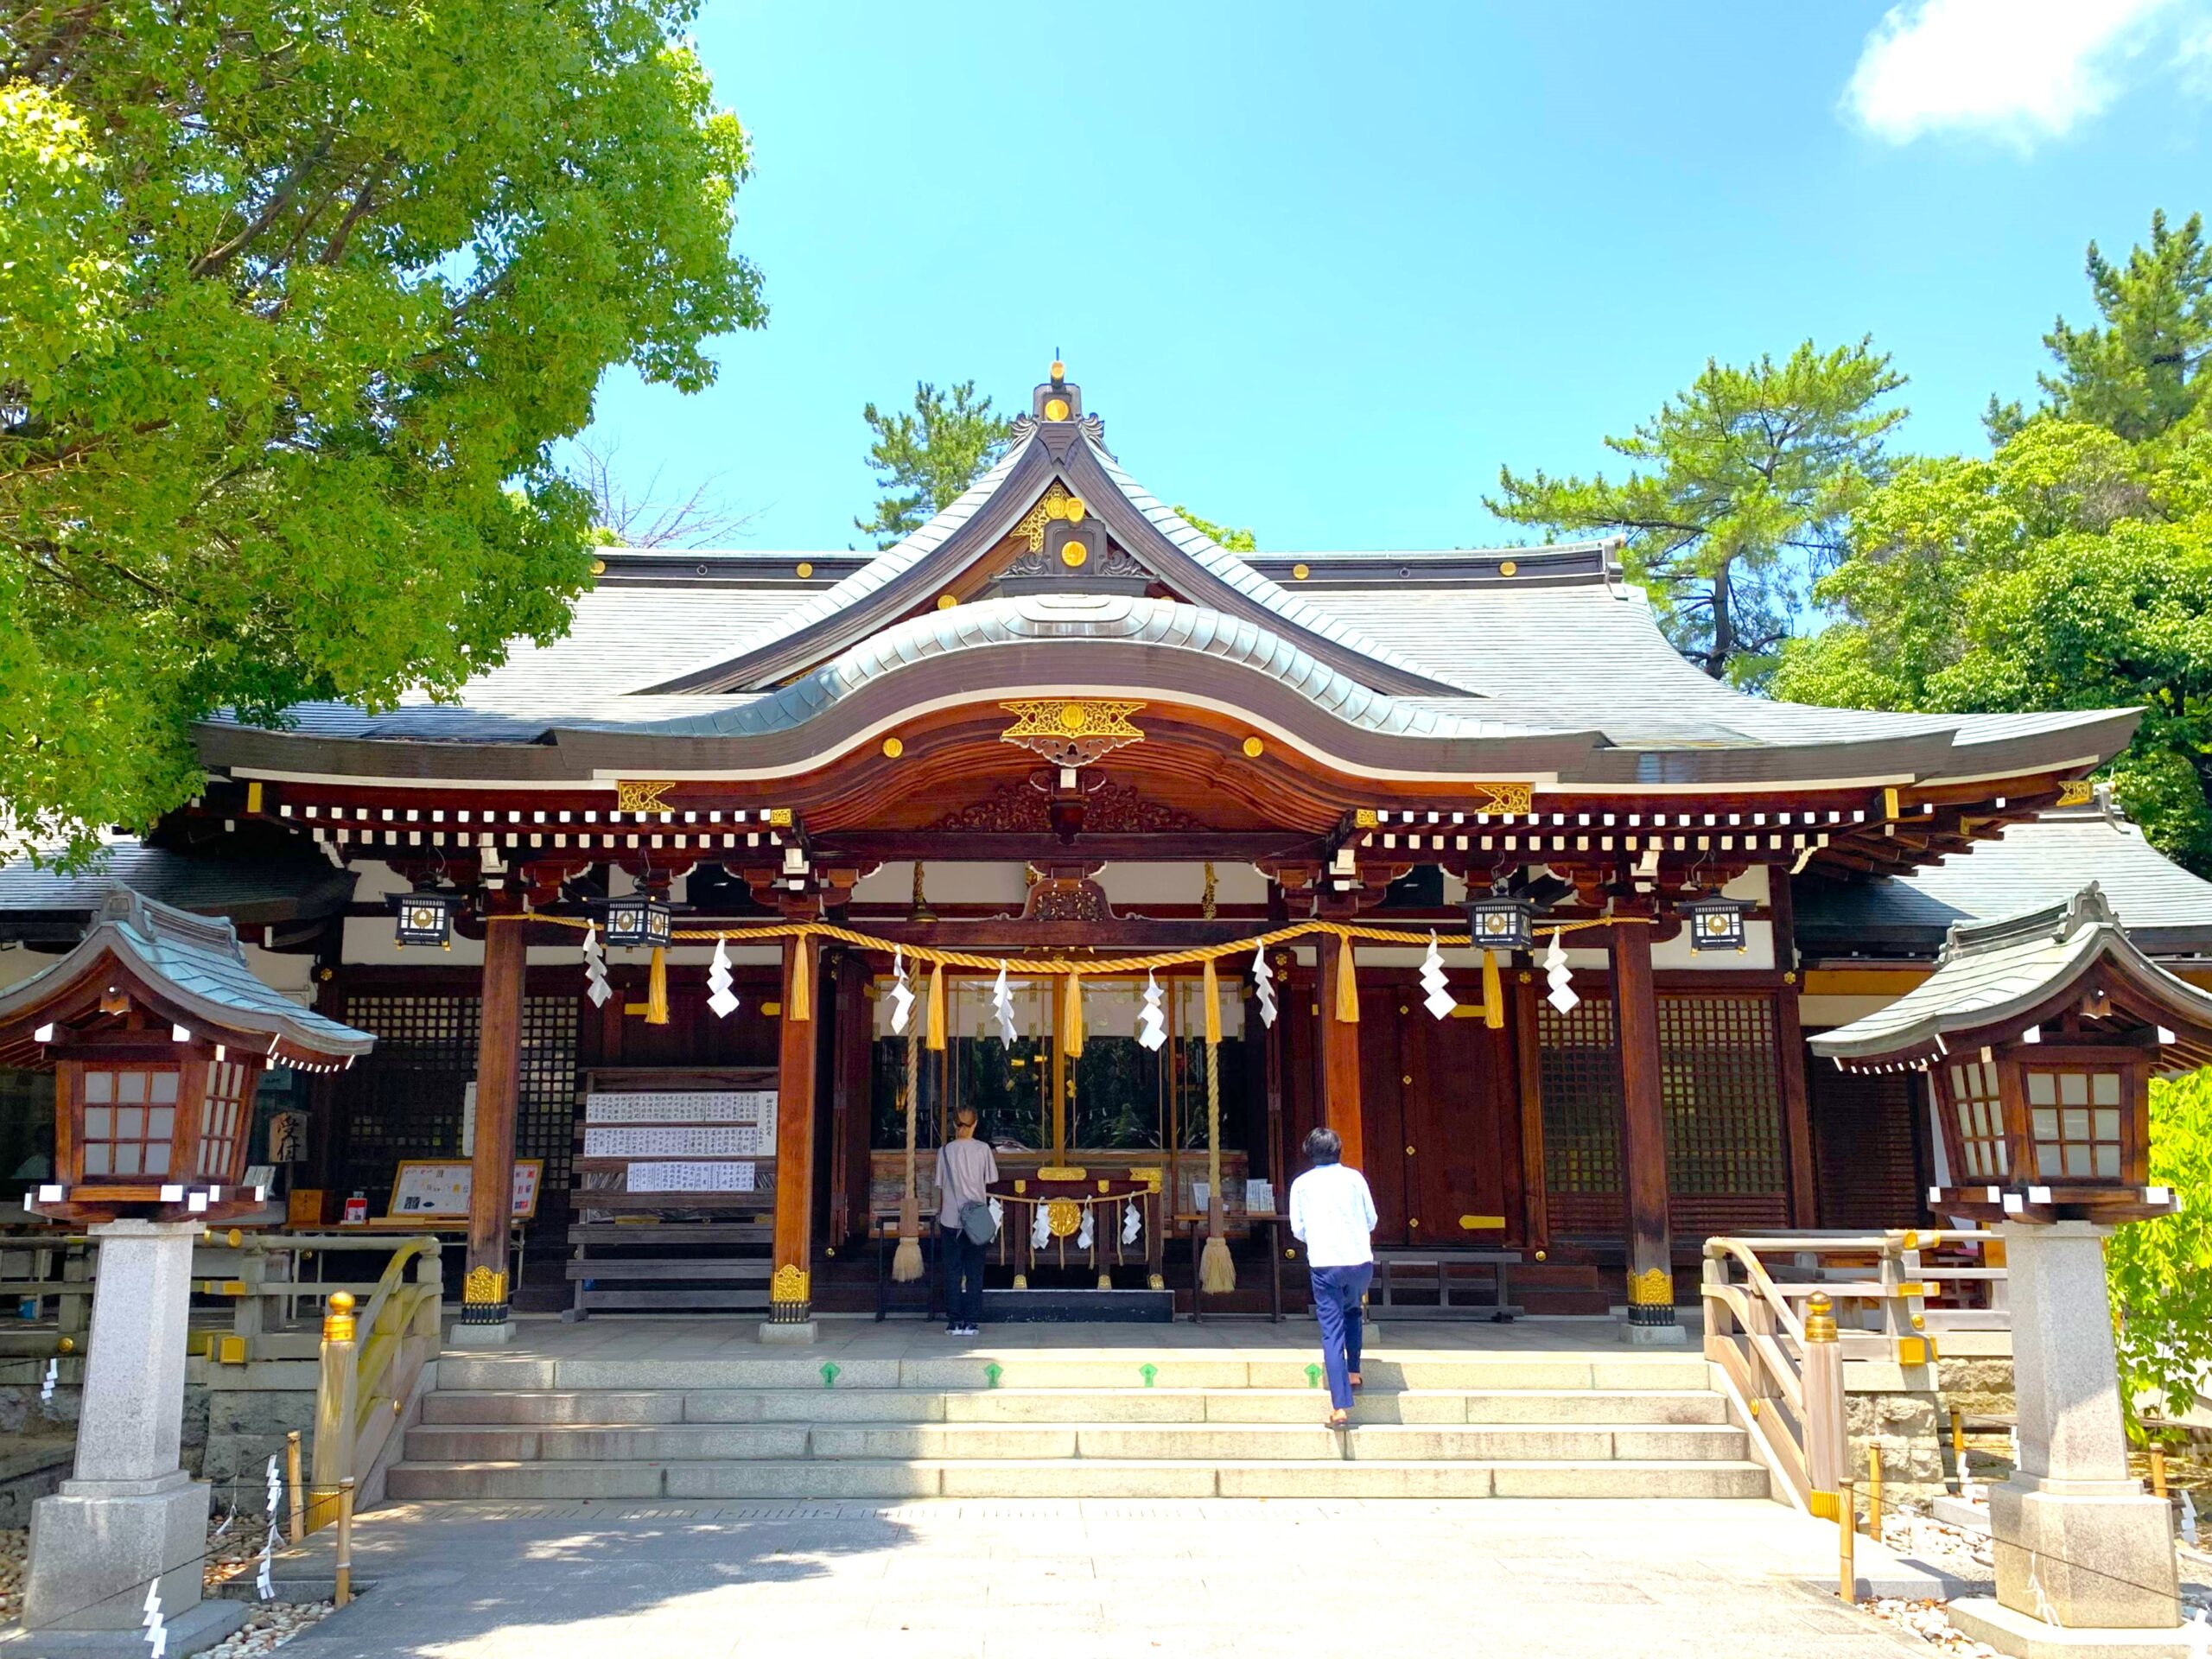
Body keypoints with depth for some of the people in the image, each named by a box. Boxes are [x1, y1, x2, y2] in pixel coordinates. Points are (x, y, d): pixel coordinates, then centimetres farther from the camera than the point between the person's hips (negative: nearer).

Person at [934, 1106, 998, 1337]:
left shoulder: (945, 1150, -2)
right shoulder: (983, 1149, -4)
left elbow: (940, 1188, 3)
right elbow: (989, 1186, 1)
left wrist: (939, 1216, 13)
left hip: (950, 1219, 0)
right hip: (976, 1220, 0)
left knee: (952, 1272, 6)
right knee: (975, 1272, 6)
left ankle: (954, 1322, 6)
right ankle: (971, 1322, 5)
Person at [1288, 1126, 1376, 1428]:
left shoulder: (1301, 1184, 6)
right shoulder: (1354, 1177, 7)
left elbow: (1297, 1229, 6)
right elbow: (1372, 1220, 10)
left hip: (1325, 1265, -2)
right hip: (1361, 1261, 2)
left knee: (1331, 1332, -2)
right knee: (1352, 1310, 31)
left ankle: (1340, 1406, -11)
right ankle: (1353, 1370, 28)